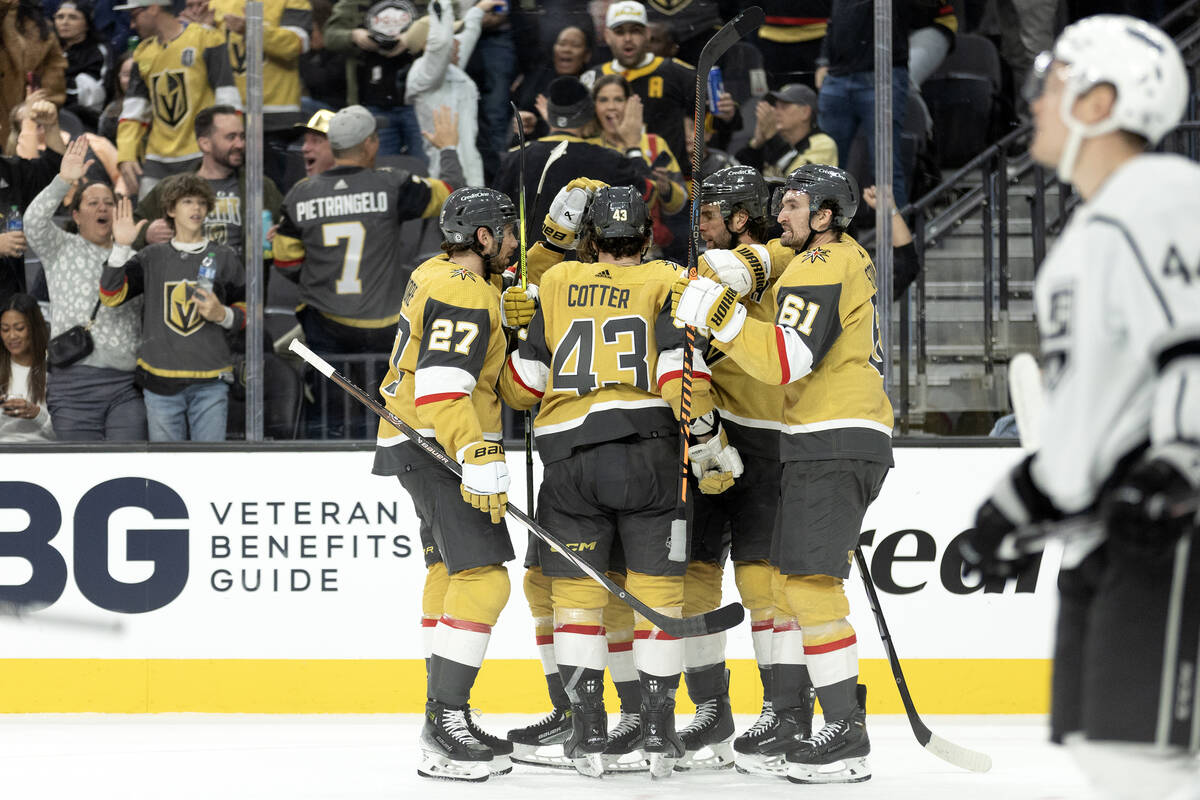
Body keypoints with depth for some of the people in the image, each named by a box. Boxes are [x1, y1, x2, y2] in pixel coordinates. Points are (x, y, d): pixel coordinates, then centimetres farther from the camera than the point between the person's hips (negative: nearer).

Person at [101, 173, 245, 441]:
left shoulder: (224, 258, 8)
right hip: (161, 380, 0)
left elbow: (245, 311, 14)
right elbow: (110, 296, -1)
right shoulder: (152, 258, 8)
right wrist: (121, 247, -11)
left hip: (210, 382, 0)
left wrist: (222, 315, -8)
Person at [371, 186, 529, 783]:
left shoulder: (436, 275, 14)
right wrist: (479, 460, -32)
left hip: (423, 447, 11)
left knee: (449, 573, 18)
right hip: (439, 446, -11)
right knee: (480, 580, -16)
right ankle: (445, 732, -21)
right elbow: (442, 386, -26)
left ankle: (444, 718, 25)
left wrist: (503, 316, 11)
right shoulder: (466, 293, -17)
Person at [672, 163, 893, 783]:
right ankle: (790, 728, 14)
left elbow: (787, 360, -24)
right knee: (791, 581, 12)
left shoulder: (820, 270, -13)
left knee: (810, 581, -13)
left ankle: (847, 738, -14)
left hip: (833, 442, -11)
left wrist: (719, 314, -28)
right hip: (824, 441, 11)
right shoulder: (845, 257, 19)